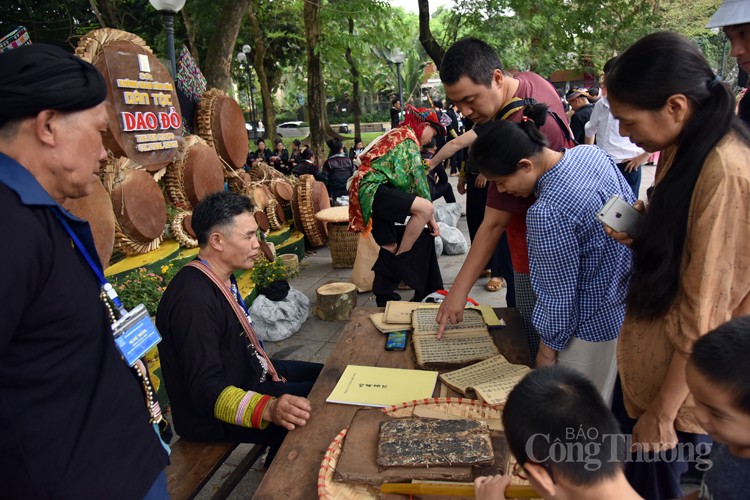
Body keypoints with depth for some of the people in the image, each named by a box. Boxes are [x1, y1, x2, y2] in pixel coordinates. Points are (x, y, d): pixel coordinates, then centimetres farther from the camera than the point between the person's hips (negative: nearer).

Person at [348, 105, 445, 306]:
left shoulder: (397, 134, 27)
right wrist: (430, 217, -4)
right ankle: (399, 261, -14)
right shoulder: (409, 138, -3)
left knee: (390, 248, 11)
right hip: (373, 189, -11)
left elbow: (409, 177, 25)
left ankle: (384, 299, 18)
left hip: (369, 194, 11)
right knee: (425, 208, -25)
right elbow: (418, 178, -9)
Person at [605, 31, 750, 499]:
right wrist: (641, 233, -7)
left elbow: (704, 313, -23)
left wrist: (663, 412, -15)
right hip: (647, 363, 8)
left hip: (678, 379, -8)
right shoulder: (687, 149, 1)